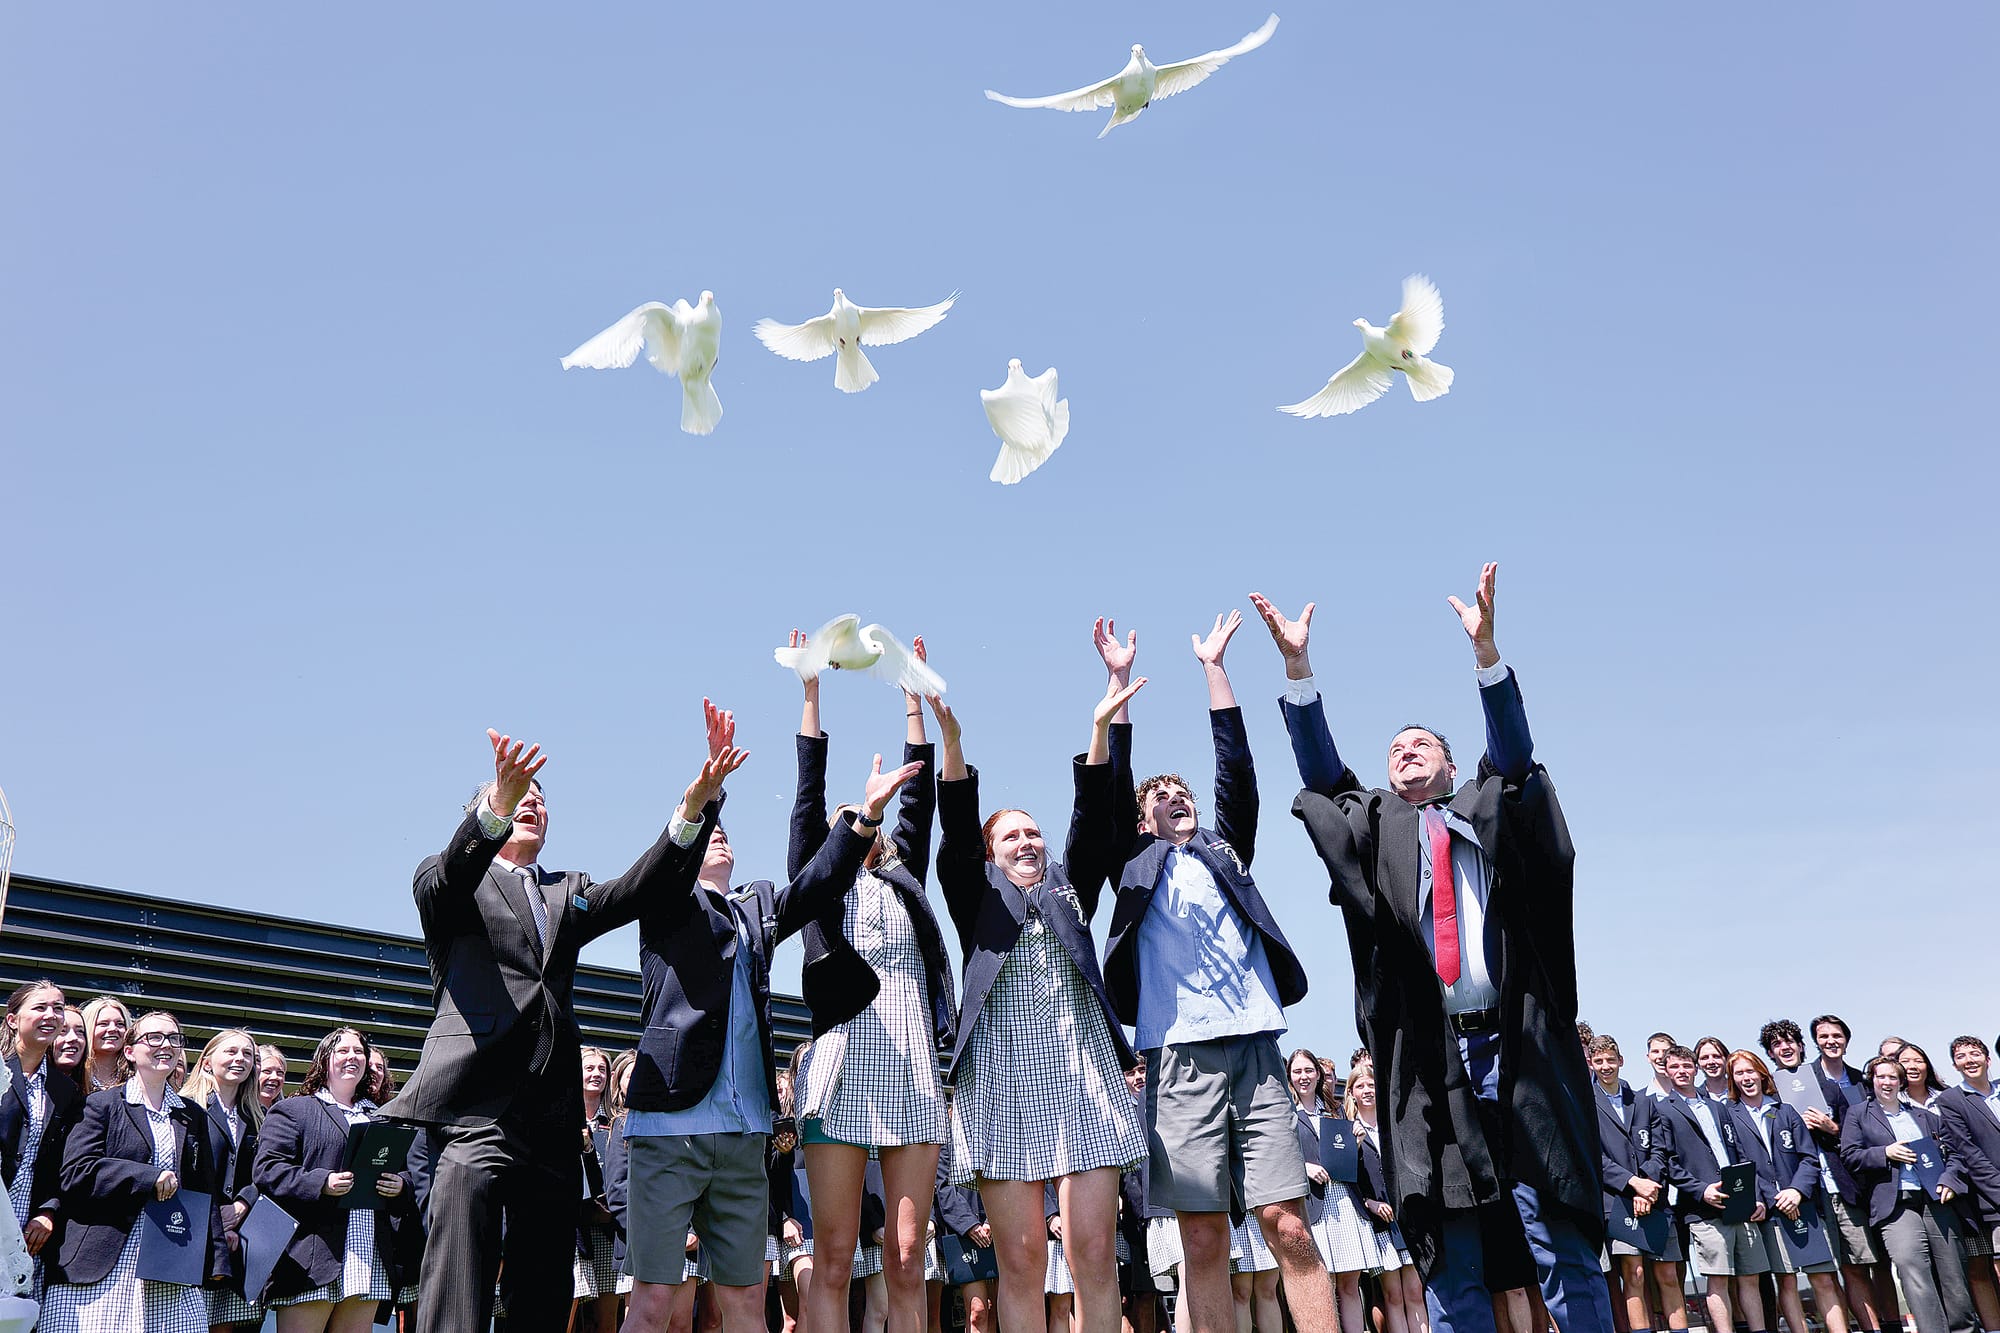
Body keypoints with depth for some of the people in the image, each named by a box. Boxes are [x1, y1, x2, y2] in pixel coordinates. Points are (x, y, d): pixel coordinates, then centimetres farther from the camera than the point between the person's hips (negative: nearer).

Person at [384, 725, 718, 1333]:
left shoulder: (569, 892, 24)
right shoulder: (446, 882, 12)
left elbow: (638, 889, 6)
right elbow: (449, 877, -14)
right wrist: (496, 806, -36)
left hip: (552, 1119, 5)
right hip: (474, 1111, -5)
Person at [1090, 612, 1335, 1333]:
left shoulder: (1226, 850, 24)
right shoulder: (1138, 863, 19)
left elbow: (1237, 768, 17)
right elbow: (1106, 789, 11)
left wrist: (1213, 666, 17)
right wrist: (1119, 681, 12)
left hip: (1255, 1051, 1)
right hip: (1181, 1056, -1)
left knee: (1289, 1228, -5)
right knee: (1204, 1239, -4)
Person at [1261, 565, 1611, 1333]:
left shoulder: (1490, 814, 17)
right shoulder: (1376, 830, 18)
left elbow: (1514, 752, 0)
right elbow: (1320, 772, 6)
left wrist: (1484, 647, -14)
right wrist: (1296, 664, -5)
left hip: (1517, 1048, 0)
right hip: (1428, 1062, 1)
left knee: (1563, 1247, -1)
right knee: (1451, 1261, 0)